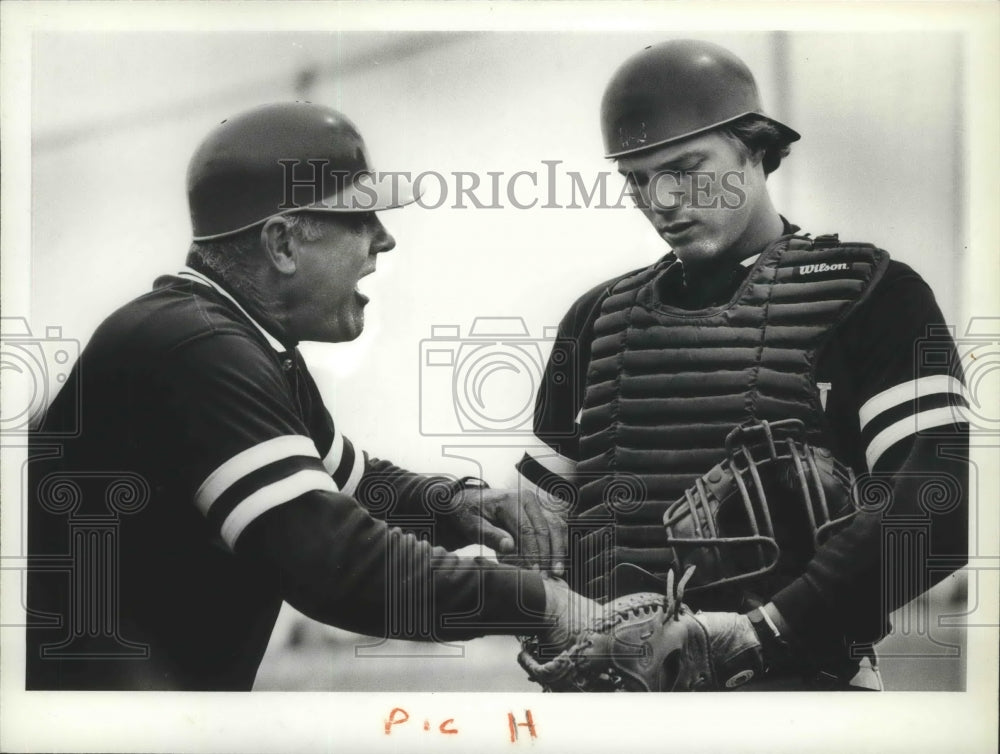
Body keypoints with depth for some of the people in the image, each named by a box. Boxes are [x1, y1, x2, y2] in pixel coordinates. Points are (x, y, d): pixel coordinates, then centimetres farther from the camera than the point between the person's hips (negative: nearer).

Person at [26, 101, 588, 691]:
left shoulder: (253, 347, 7)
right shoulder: (195, 350, -23)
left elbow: (349, 480, 18)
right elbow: (336, 562, -29)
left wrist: (454, 504, -2)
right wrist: (551, 605, -22)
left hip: (185, 681, 9)